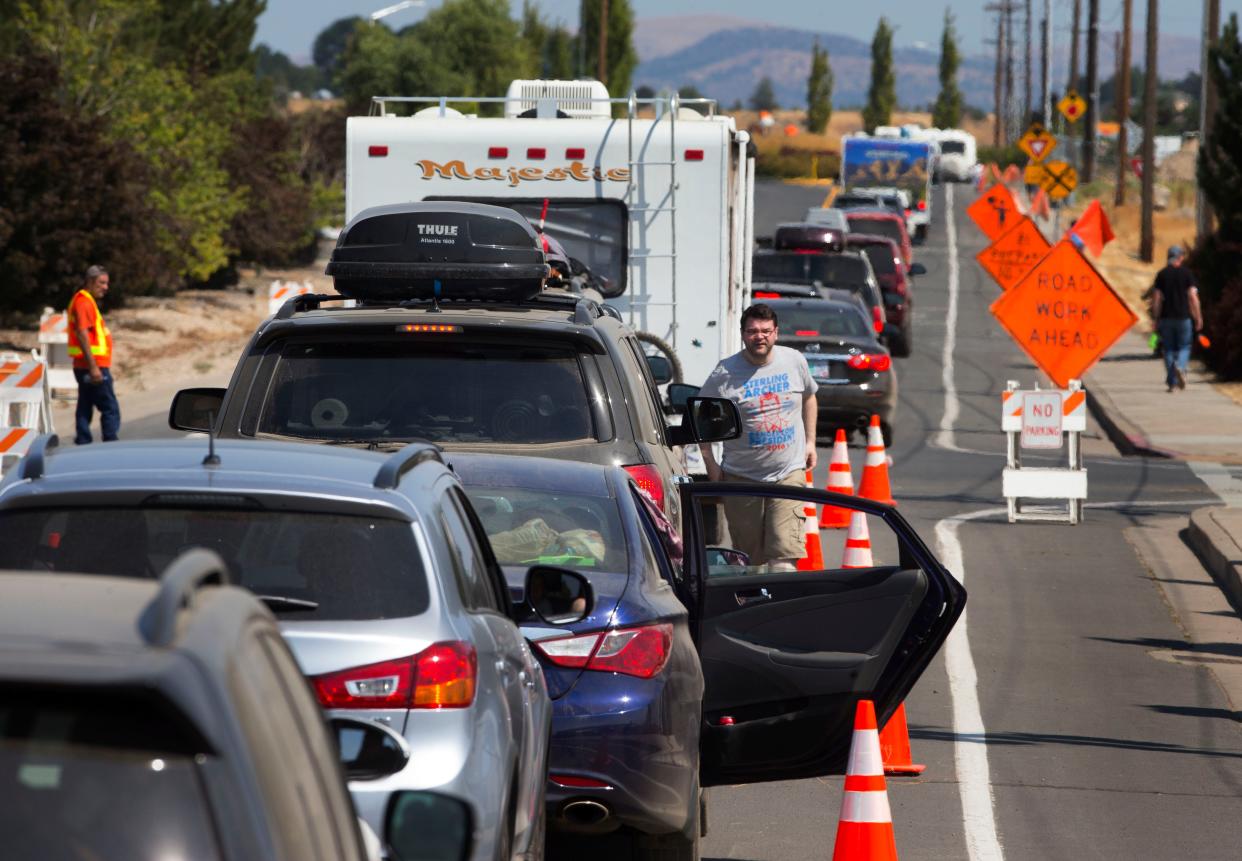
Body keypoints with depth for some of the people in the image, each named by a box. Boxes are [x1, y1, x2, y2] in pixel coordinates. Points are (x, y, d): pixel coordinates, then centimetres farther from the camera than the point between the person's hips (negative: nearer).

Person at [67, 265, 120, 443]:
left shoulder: (86, 301, 18)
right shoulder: (84, 302, -14)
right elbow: (82, 334, -21)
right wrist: (94, 367, -24)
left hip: (85, 367, 10)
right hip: (94, 365, -10)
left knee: (85, 410, 9)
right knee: (110, 410, -9)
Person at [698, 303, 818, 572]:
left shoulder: (795, 361, 3)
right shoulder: (724, 373, -6)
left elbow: (808, 398, 23)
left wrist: (810, 441, 18)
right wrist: (710, 463, -1)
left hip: (789, 472, 1)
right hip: (742, 477, -1)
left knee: (784, 554, -12)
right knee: (746, 558, 8)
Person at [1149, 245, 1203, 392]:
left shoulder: (1161, 274, 2)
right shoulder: (1187, 273, -2)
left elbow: (1156, 299, 0)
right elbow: (1192, 297, -6)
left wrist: (1156, 319, 6)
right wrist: (1198, 318, 0)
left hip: (1166, 318, 1)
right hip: (1183, 317, -1)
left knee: (1169, 349, 8)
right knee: (1184, 347, 9)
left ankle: (1172, 382, 6)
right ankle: (1180, 367, -22)